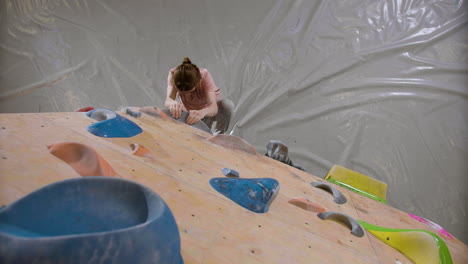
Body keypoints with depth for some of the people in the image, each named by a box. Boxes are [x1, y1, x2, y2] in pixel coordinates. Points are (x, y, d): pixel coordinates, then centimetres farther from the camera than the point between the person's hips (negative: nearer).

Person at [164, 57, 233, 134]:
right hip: (187, 111, 2)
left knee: (227, 106, -34)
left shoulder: (205, 76, -35)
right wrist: (173, 103, -67)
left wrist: (202, 112, -69)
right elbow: (168, 100, -41)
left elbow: (214, 108, -46)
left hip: (208, 108, -2)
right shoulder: (173, 74, -29)